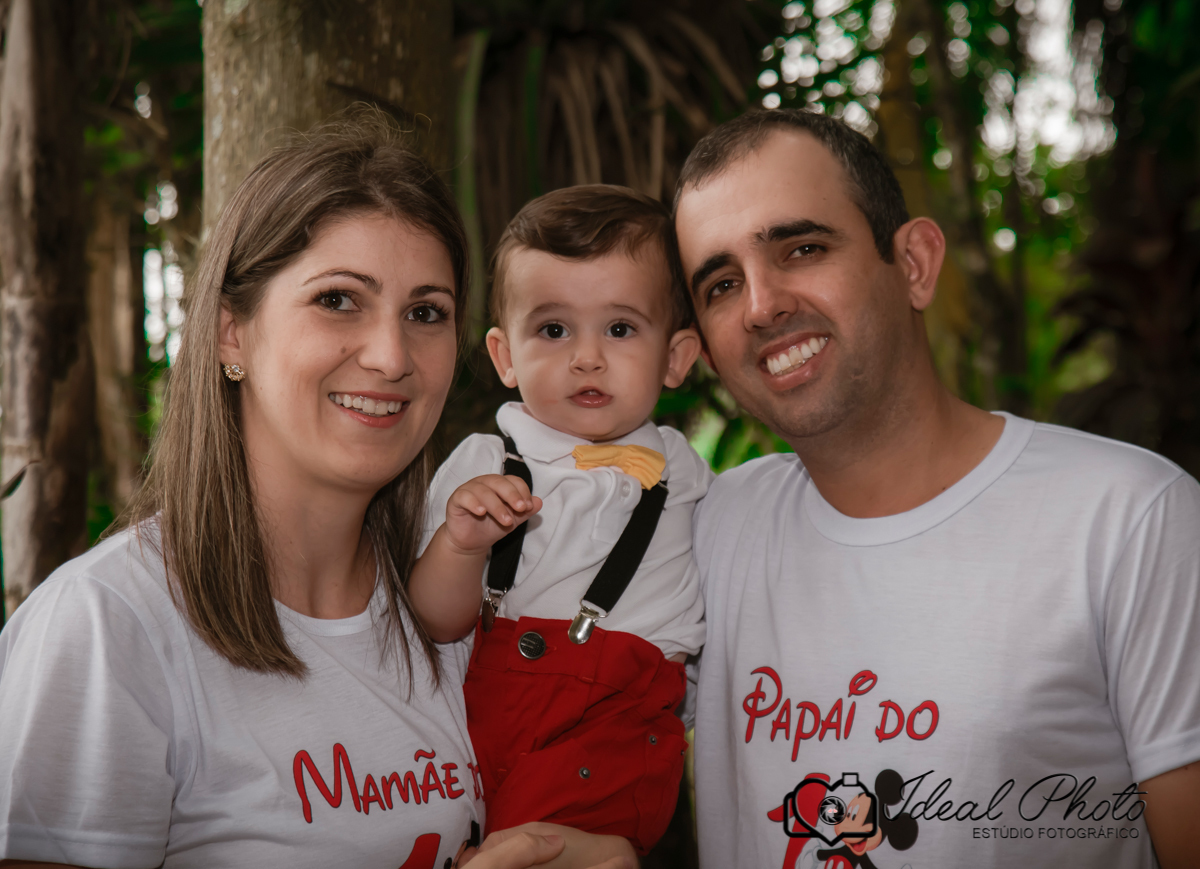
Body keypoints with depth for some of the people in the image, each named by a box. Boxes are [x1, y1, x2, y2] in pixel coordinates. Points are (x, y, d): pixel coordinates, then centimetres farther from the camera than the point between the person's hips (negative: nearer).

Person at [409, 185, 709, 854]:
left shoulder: (684, 474, 12)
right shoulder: (481, 466, 6)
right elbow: (436, 626, 2)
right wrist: (460, 546, -16)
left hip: (618, 717, -1)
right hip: (483, 707, 1)